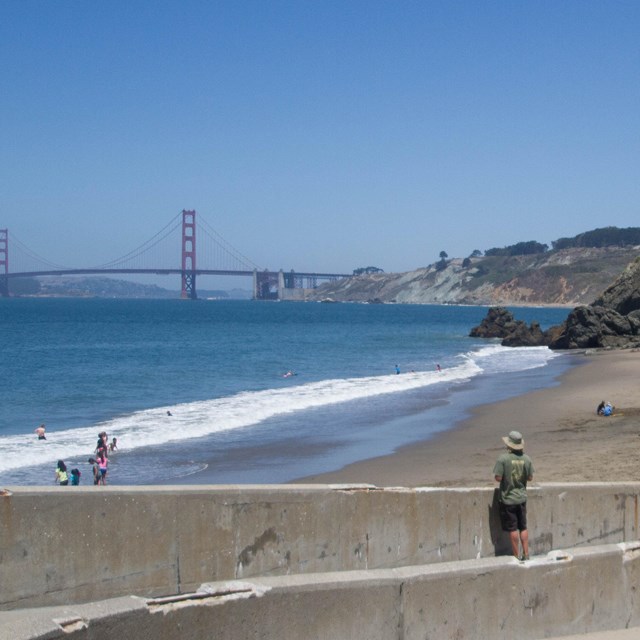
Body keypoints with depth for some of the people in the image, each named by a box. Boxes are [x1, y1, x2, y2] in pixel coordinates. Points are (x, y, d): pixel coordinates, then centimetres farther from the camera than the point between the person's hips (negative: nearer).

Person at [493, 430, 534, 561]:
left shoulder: (503, 459, -18)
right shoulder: (526, 459, -3)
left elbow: (498, 478, -18)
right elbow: (530, 478, 4)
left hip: (508, 499, -4)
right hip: (521, 498, 4)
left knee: (513, 529, 3)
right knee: (523, 527, 15)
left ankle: (517, 555, 9)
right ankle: (526, 554, 18)